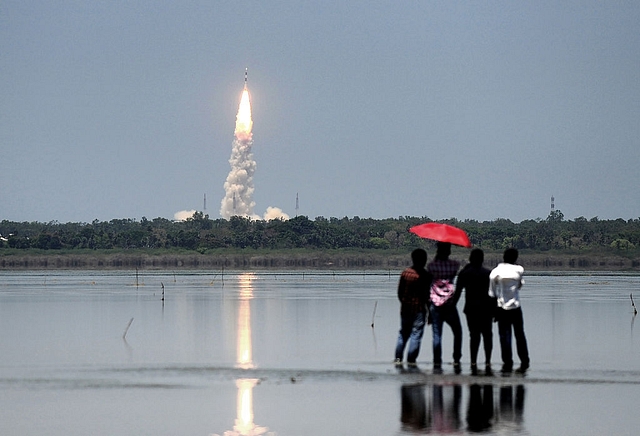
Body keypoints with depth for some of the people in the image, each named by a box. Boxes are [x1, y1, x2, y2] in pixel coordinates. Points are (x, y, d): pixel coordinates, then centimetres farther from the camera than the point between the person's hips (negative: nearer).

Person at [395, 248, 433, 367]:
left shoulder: (405, 273, 3)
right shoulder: (425, 275, -10)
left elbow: (400, 291, 7)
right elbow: (427, 294, -10)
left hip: (405, 308, 5)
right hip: (419, 308, -5)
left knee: (403, 333, 15)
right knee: (416, 333, 1)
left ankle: (398, 358, 12)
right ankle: (411, 359, -2)